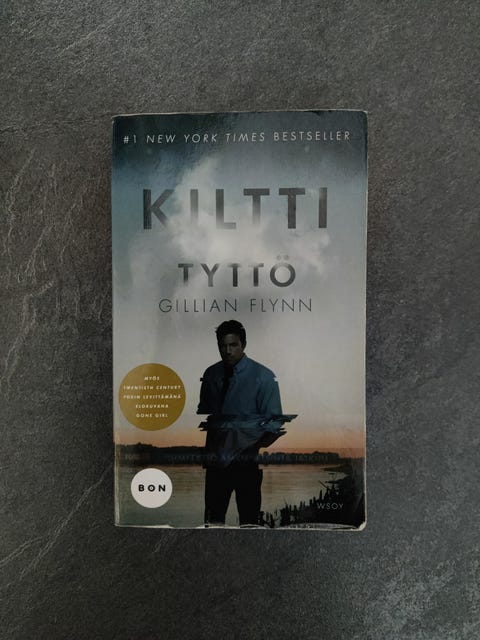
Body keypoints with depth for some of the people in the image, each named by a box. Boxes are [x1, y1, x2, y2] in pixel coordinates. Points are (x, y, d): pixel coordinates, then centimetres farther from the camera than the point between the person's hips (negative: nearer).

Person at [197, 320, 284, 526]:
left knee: (249, 518, 11)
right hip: (216, 458, 4)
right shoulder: (211, 374, 4)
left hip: (247, 460, -3)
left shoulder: (263, 376, -9)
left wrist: (256, 445, -26)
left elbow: (274, 422, -10)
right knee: (213, 518, 14)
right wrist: (200, 423, -5)